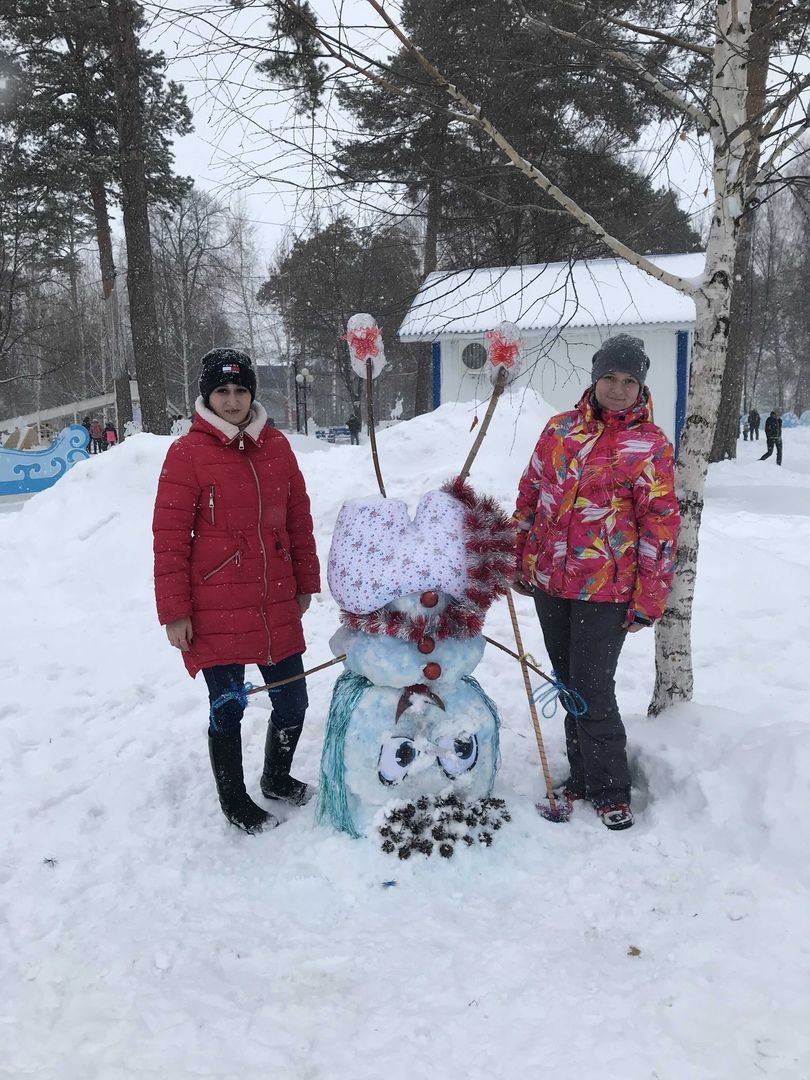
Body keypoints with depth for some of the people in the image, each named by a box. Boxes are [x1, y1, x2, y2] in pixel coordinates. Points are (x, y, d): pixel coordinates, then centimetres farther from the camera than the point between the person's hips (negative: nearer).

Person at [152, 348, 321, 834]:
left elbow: (299, 519, 13)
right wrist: (174, 611, -8)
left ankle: (277, 777, 40)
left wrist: (305, 584, 14)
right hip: (216, 610, -4)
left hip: (277, 605, 5)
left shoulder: (276, 446, 6)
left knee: (293, 700, 13)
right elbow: (170, 539, -7)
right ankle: (234, 800, 30)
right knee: (227, 707, 7)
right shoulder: (187, 454, -8)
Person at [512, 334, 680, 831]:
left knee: (593, 690, -3)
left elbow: (661, 526, -7)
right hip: (549, 583, 5)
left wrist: (648, 601, -9)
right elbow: (529, 495, 13)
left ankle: (611, 789, 16)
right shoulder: (560, 428, 6)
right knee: (568, 684, 15)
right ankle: (583, 776, 31)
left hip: (605, 590, -5)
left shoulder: (650, 444, -6)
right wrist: (521, 561, 12)